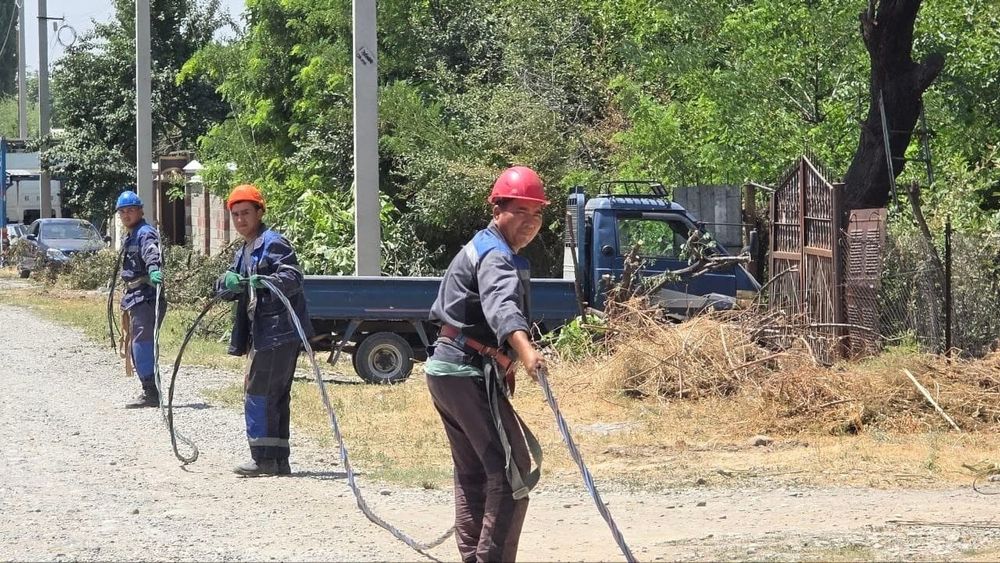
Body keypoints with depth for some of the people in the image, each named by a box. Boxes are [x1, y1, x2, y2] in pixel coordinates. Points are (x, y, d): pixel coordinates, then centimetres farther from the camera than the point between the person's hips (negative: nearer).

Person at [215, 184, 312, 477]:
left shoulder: (274, 244, -9)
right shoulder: (243, 252, 20)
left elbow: (293, 278, -21)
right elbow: (226, 288, 12)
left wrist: (264, 282, -39)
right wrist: (228, 283, -12)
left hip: (279, 331, -10)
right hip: (260, 334, 10)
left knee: (257, 394, -9)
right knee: (275, 397, 12)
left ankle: (263, 457, -6)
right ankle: (278, 459, 17)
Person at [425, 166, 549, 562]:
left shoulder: (479, 248, 20)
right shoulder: (497, 257, -15)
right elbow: (502, 306, -37)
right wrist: (526, 351, -55)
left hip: (445, 367, 11)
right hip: (472, 373, -11)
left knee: (473, 472, 17)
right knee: (513, 472, -12)